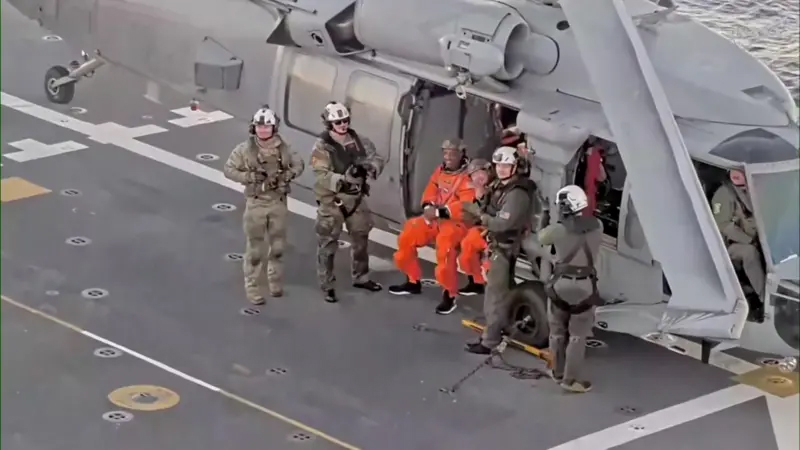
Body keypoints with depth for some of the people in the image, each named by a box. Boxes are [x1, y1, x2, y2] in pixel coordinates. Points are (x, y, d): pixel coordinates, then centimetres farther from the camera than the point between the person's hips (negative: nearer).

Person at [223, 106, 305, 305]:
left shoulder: (283, 148, -4)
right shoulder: (245, 149, -11)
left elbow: (299, 164, 8)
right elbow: (228, 169, -7)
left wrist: (287, 175, -13)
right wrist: (250, 177, -20)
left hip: (278, 203, 3)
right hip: (256, 204, -3)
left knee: (277, 245, 17)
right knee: (255, 247, 1)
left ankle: (275, 281, 36)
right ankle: (252, 287, 11)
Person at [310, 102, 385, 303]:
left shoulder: (359, 140, 0)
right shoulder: (322, 147, -16)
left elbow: (377, 159, 1)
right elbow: (322, 177, -25)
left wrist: (370, 166, -23)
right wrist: (343, 179, -39)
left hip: (356, 198, 6)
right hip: (332, 200, -6)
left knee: (361, 238, 19)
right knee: (328, 244, -2)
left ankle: (361, 278, 37)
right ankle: (327, 286, 7)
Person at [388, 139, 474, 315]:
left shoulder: (468, 177, -16)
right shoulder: (440, 170, 11)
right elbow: (431, 191, 14)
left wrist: (439, 212, -28)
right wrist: (428, 206, -10)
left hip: (456, 222, -9)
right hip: (435, 218, 9)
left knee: (445, 247, -35)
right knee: (407, 236, 0)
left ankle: (449, 295, -22)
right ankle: (413, 282, 19)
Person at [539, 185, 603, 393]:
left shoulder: (558, 230, -16)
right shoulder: (597, 226, -8)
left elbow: (541, 237, 5)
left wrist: (545, 221, 21)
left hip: (561, 284, -1)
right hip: (585, 286, 1)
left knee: (558, 332, 17)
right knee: (577, 335, 9)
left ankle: (558, 373, 28)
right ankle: (571, 379, 8)